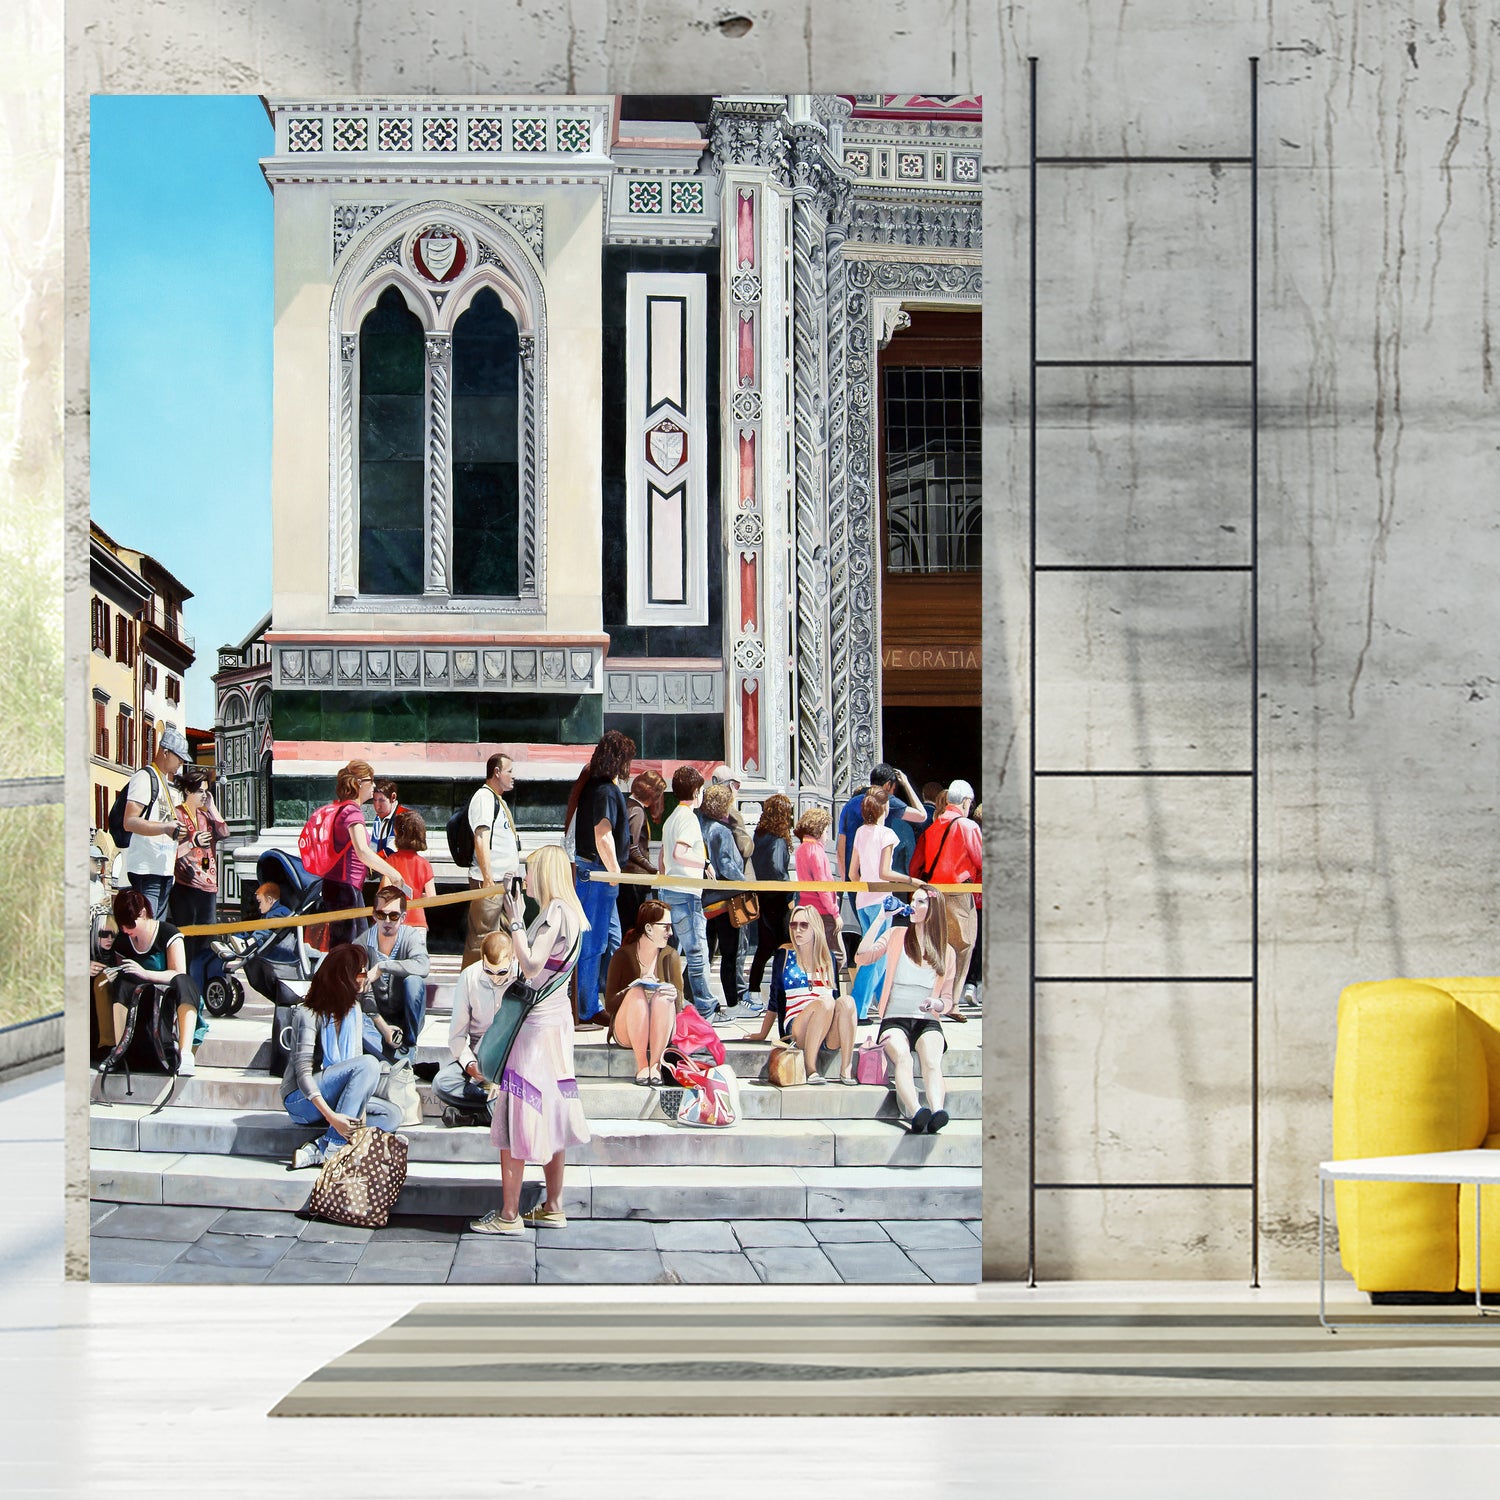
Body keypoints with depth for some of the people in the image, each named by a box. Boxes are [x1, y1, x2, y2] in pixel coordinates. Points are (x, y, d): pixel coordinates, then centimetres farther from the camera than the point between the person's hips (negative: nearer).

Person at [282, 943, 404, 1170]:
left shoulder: (353, 1010, 8)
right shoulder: (308, 1015, -15)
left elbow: (357, 1056, 3)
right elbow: (303, 1074, -22)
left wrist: (359, 1112, -14)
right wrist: (331, 1116, -34)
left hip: (333, 1097, 8)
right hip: (301, 1100, -8)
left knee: (392, 1115, -15)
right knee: (369, 1064, -28)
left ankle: (316, 1150, -27)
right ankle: (331, 1147, -30)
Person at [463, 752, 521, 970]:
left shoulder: (499, 800, 21)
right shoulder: (484, 798, -11)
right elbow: (481, 840, -19)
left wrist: (517, 875, 26)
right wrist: (488, 879, -25)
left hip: (506, 880, 10)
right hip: (490, 880, -10)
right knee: (481, 937, -9)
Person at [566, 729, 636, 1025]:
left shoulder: (592, 785, 13)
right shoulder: (605, 790, -18)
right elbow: (603, 835, -27)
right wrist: (615, 870, -19)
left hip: (587, 871, 10)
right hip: (596, 874, -10)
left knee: (612, 940, 16)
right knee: (593, 944, -5)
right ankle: (587, 1011, 0)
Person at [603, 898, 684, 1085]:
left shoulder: (670, 956, 6)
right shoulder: (623, 956, -1)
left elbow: (679, 1006, 2)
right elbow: (609, 1004, -6)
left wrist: (674, 995, -22)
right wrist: (633, 989, -23)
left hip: (660, 1033, 2)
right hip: (626, 1033, -2)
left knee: (662, 996, -28)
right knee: (637, 992, -30)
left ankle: (655, 1065, -33)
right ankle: (641, 1066, -36)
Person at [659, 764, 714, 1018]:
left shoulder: (671, 818, 17)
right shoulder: (689, 817, -12)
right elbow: (679, 853, -25)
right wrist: (704, 864, -15)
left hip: (670, 892, 9)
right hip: (687, 894, -9)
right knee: (697, 952, -6)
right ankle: (704, 1007, -5)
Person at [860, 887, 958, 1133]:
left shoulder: (946, 952, 16)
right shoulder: (896, 936, 12)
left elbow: (947, 1000, 18)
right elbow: (864, 957, -5)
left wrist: (938, 1004, -6)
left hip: (928, 1022, 1)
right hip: (894, 1019, -1)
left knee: (931, 1060, -33)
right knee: (902, 1056, -35)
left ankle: (936, 1113, -58)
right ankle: (915, 1115, -57)